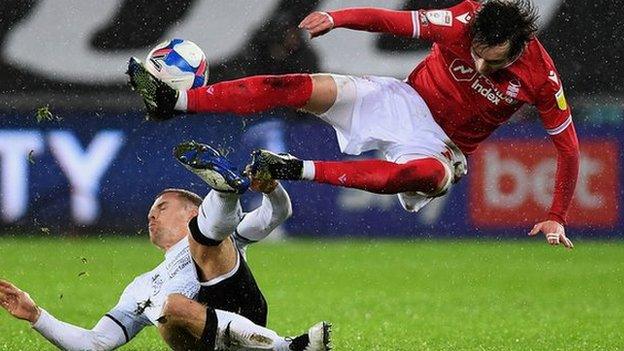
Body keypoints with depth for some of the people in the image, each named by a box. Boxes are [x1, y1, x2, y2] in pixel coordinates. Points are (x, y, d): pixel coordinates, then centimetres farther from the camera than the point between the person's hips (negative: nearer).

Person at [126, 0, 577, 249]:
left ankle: (301, 170, -42)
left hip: (442, 146, -2)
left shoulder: (539, 76, -20)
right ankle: (174, 101, -20)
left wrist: (556, 219, -13)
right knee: (300, 87, -17)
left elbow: (568, 146, -10)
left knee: (430, 174, -41)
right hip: (405, 103, 2)